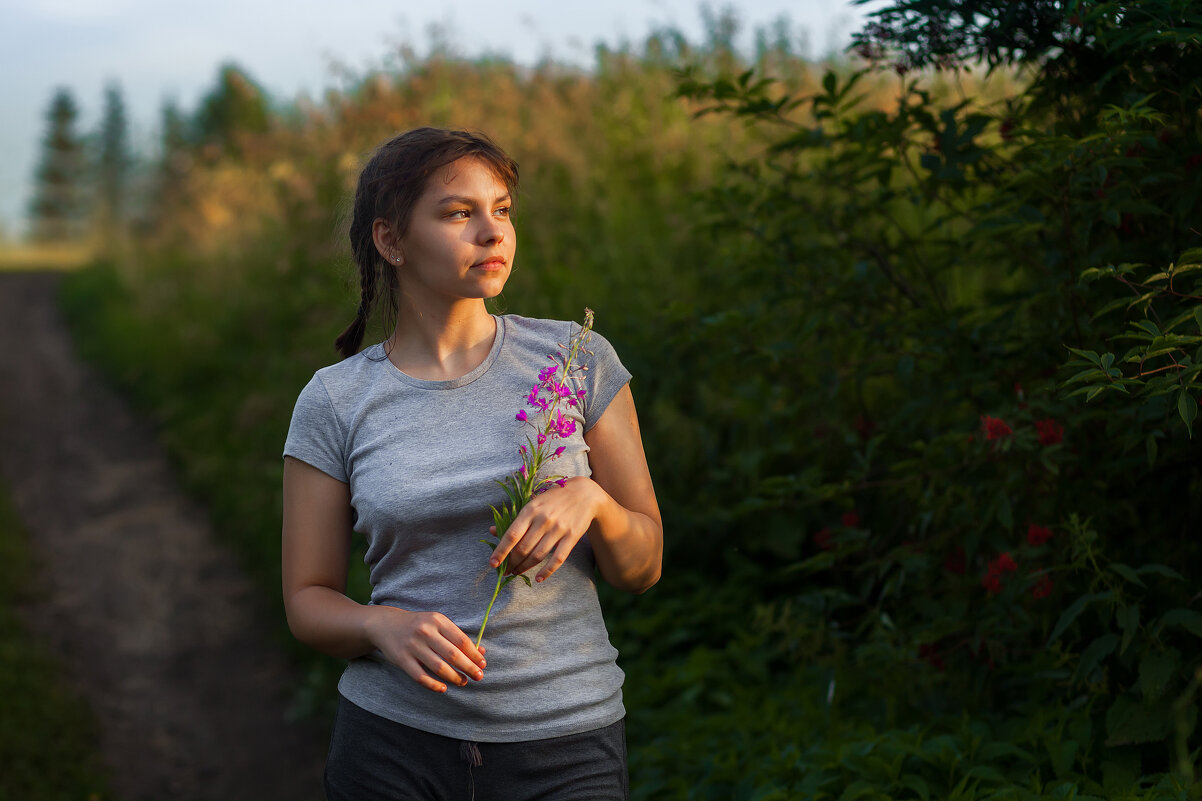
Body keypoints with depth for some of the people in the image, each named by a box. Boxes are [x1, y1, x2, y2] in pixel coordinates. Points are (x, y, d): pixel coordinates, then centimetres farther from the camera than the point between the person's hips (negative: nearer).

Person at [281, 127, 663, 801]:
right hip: (396, 744, 0)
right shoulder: (336, 401, -2)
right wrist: (382, 626, -17)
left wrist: (591, 499, -19)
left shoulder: (577, 359, -2)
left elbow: (643, 566, 1)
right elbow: (309, 599, 3)